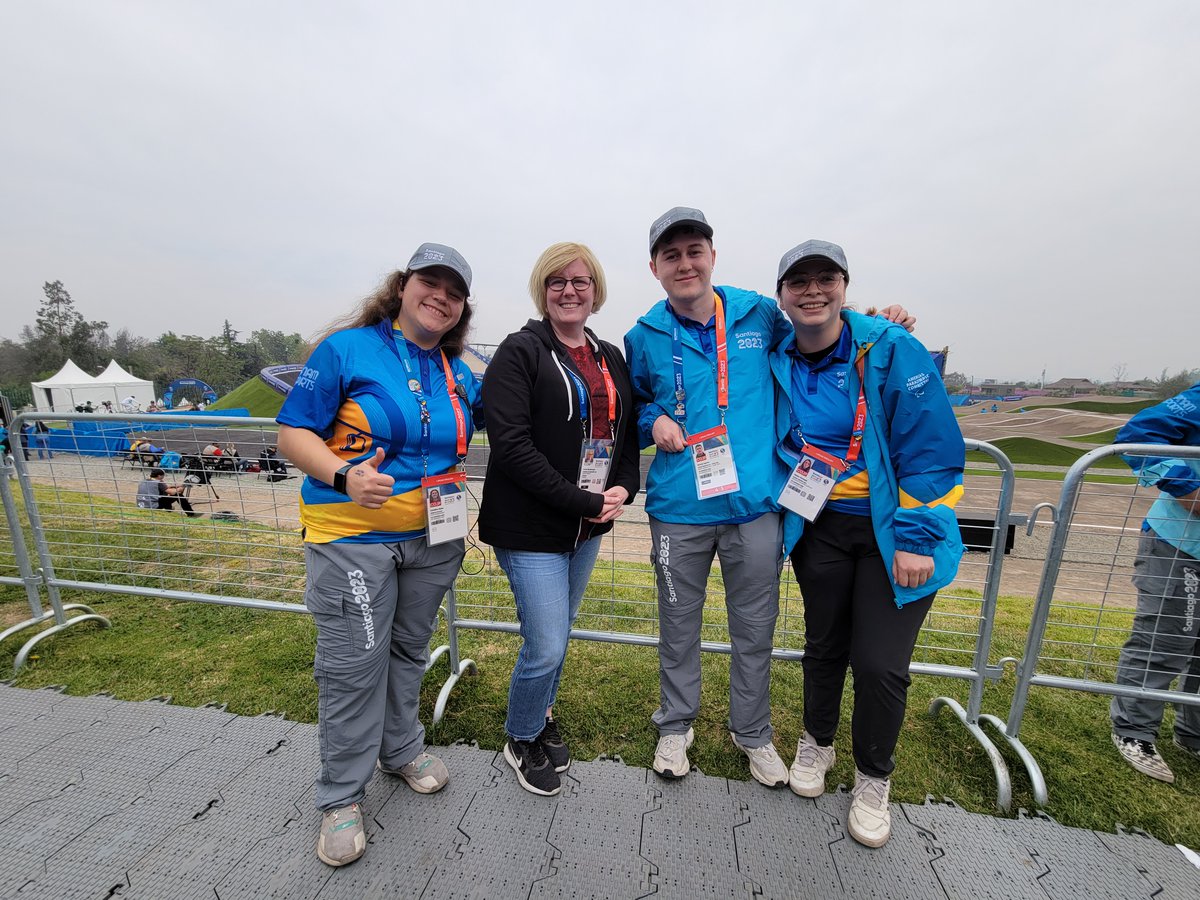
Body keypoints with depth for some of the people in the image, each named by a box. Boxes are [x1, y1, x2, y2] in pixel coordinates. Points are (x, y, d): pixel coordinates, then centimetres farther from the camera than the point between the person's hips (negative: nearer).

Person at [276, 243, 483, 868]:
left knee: (409, 650, 20)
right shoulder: (348, 348, -7)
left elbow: (481, 423, 21)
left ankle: (401, 749, 44)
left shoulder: (459, 372, 6)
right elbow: (293, 430, -8)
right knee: (353, 665, 4)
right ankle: (341, 798, 28)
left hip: (434, 537, 5)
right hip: (352, 538, -4)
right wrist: (344, 477, -24)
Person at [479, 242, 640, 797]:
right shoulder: (520, 352, -9)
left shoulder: (611, 358, 11)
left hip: (589, 524, 6)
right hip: (532, 526, -6)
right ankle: (521, 740, 32)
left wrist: (623, 489, -5)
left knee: (558, 633, 20)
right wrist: (583, 502, -18)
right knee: (547, 647, -1)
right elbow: (511, 445, -19)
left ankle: (540, 717, 48)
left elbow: (627, 431, 14)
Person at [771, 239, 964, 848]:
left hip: (894, 529, -2)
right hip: (819, 526, 3)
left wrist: (916, 537, -15)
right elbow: (773, 440, 15)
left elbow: (931, 449, -14)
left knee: (880, 662, 1)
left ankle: (873, 779, 31)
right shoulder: (778, 363, 0)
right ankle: (816, 742, 44)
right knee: (824, 645, 16)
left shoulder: (892, 350, -12)